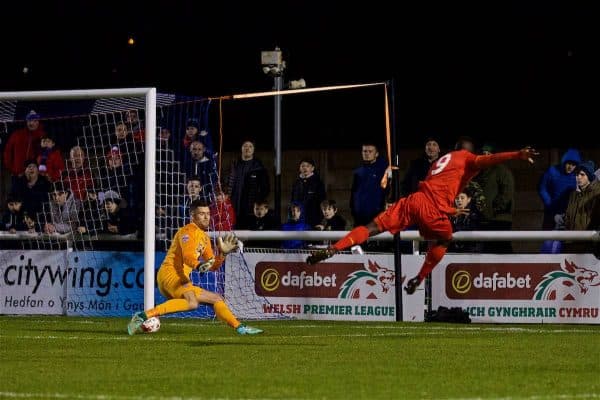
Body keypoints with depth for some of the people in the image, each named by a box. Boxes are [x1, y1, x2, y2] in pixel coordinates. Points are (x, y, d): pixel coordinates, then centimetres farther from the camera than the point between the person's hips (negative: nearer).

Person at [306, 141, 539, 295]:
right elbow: (485, 161, -8)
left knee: (373, 228, -2)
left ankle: (333, 249, -19)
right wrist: (517, 156, -19)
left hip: (414, 200, 5)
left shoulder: (441, 161, 35)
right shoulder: (467, 158, 13)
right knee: (444, 240, 23)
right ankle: (418, 280, 23)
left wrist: (452, 210, 57)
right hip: (434, 209, -5)